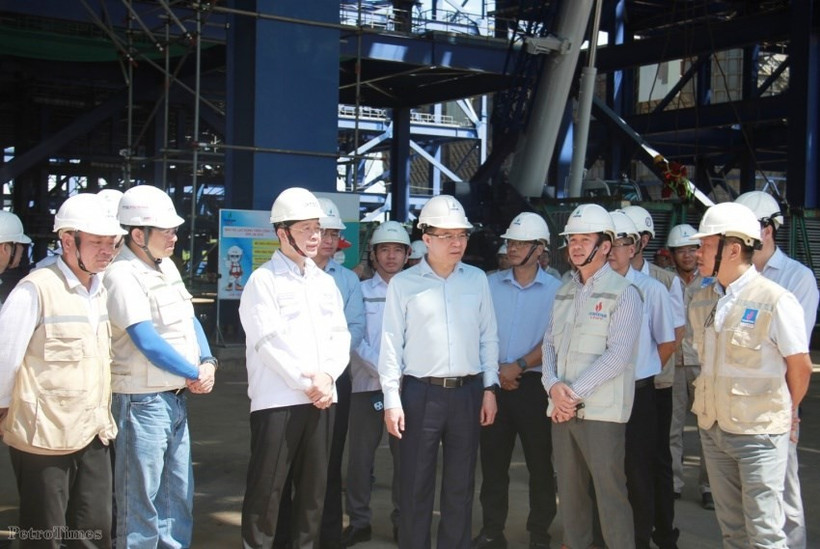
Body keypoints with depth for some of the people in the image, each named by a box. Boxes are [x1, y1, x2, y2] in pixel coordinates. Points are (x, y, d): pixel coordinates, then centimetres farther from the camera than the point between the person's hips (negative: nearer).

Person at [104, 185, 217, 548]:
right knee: (141, 498, 2)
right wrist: (195, 373, -11)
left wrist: (208, 362, -3)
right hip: (143, 401, -9)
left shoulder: (166, 266, 10)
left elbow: (188, 318, 14)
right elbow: (147, 342, -21)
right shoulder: (122, 276, -17)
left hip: (177, 397, 9)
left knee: (180, 493, 16)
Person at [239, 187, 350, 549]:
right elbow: (268, 341, -11)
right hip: (277, 399, -6)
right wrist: (306, 383, -13)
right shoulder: (263, 280, -3)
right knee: (266, 487, -3)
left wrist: (327, 375, -6)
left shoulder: (325, 282, 16)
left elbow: (340, 336, 11)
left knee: (314, 485, 11)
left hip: (322, 397, 6)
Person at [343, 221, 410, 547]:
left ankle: (403, 521, 18)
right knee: (360, 456, 3)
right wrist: (383, 372, -14)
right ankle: (359, 521, 16)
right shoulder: (361, 291, 5)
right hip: (367, 384, 0)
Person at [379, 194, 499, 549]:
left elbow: (488, 337, 10)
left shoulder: (477, 279, 7)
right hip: (421, 392, -3)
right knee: (416, 485, 4)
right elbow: (391, 344, -3)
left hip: (468, 392, 3)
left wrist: (489, 388, 5)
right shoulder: (403, 284, -2)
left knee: (461, 485, 11)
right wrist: (392, 400, -7)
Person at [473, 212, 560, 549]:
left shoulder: (555, 289, -2)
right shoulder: (491, 284, 5)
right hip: (495, 383, 3)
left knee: (540, 462, 5)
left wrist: (519, 366, -14)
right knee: (492, 460, 8)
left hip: (534, 385, -2)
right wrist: (496, 370, -7)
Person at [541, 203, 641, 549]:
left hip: (602, 411, -6)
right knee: (569, 491, 12)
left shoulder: (622, 293, -5)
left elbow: (619, 354, -14)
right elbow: (549, 343, 13)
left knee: (610, 494, -3)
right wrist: (553, 385, -6)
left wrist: (575, 392, -15)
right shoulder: (564, 293, 15)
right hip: (562, 410, 6)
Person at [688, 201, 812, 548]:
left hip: (759, 432, -6)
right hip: (712, 428, 6)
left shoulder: (775, 300, -15)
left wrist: (784, 411, 9)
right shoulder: (701, 303, 5)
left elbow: (800, 366, -5)